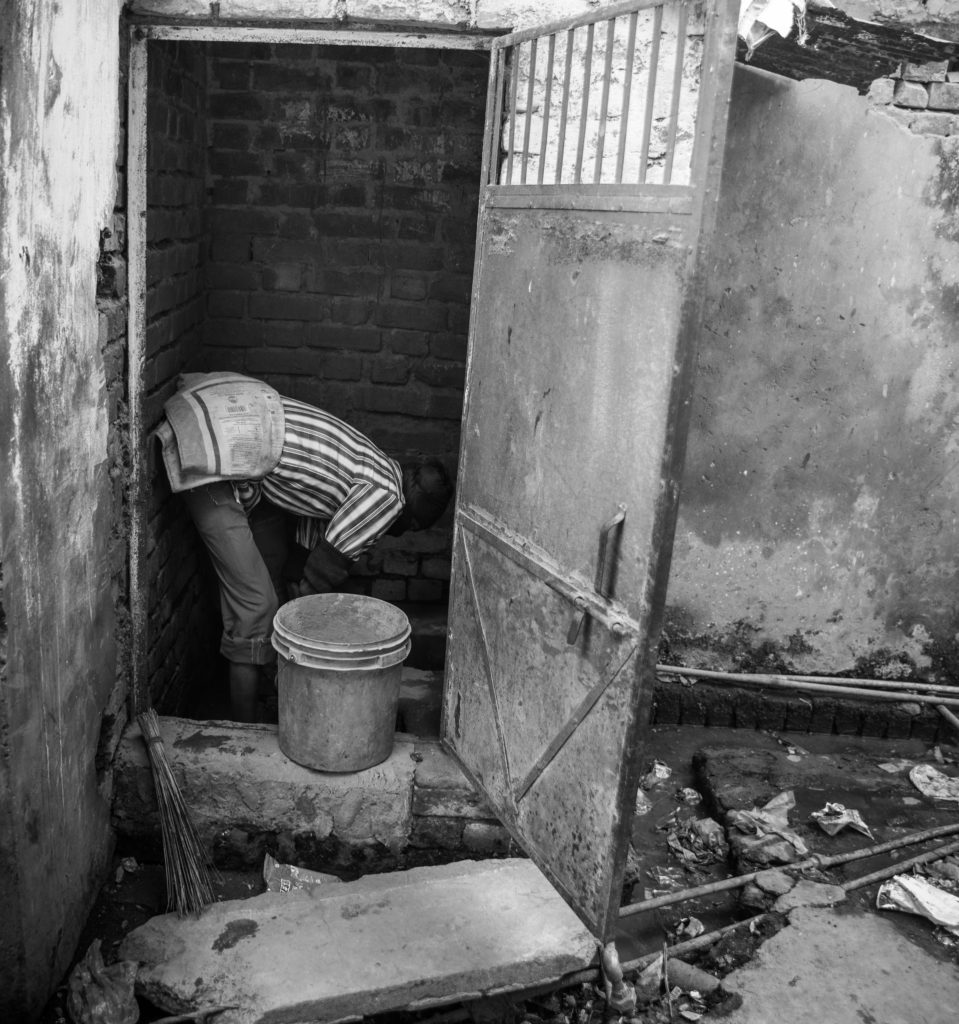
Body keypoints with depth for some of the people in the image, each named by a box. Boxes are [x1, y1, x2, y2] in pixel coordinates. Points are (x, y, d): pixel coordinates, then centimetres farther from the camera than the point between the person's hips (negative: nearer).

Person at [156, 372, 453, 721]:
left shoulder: (370, 470, 17)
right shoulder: (386, 497, -10)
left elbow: (305, 554, 23)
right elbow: (324, 572, -6)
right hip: (216, 463, -10)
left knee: (278, 565, 21)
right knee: (255, 604, -7)